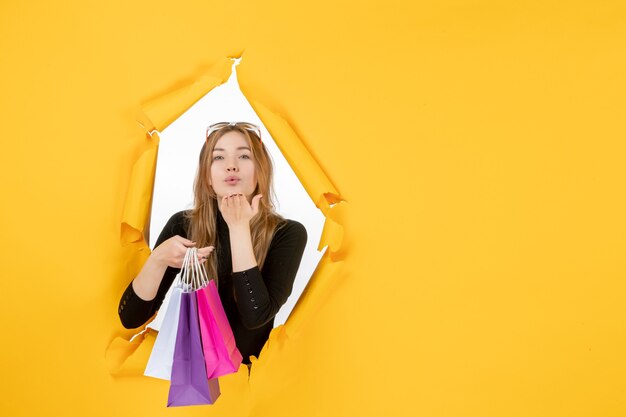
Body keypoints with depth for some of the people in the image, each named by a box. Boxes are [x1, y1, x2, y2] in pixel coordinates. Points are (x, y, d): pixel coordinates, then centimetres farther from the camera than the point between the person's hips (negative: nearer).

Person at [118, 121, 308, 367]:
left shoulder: (288, 233, -9)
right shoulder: (182, 225, -4)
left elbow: (255, 316, -21)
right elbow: (130, 318, -5)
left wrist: (239, 228, -18)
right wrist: (158, 260, -23)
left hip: (247, 371, -2)